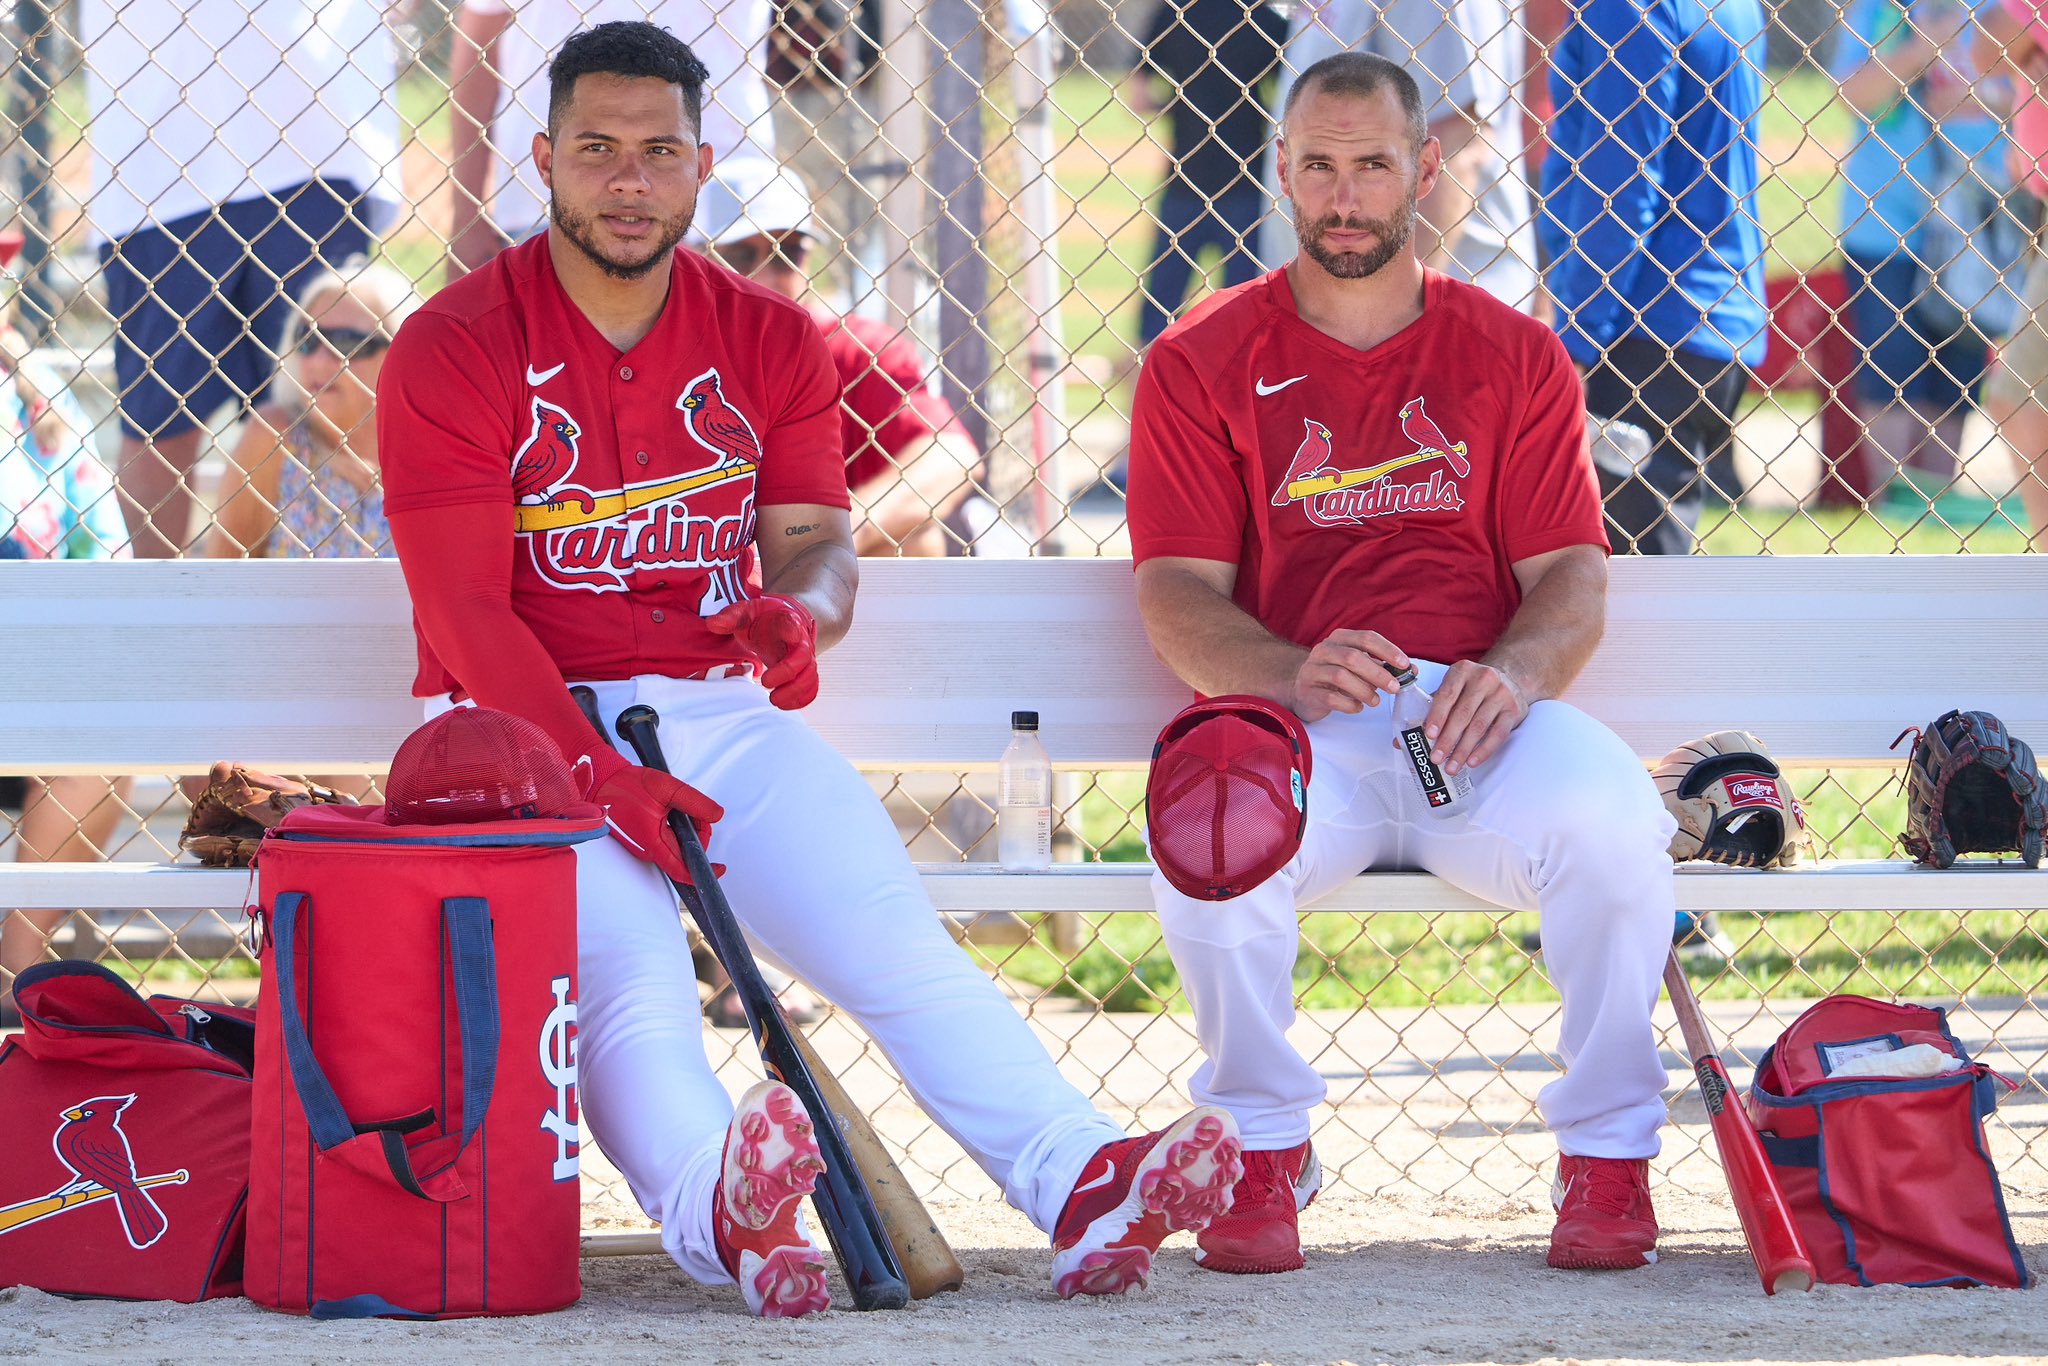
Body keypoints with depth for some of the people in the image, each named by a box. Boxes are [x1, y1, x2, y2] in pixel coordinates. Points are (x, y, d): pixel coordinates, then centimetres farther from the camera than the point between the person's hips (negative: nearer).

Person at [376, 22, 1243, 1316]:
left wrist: (801, 610, -24)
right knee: (623, 962, -32)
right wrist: (596, 773, -23)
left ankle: (1081, 1184, -39)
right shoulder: (454, 350, -2)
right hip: (527, 726, -4)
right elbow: (465, 612, -9)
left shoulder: (770, 341, 12)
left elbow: (818, 543, 3)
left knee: (900, 943, -20)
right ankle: (715, 1209, -59)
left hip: (722, 713, 4)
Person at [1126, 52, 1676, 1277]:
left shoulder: (1514, 359, 14)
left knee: (1610, 826, -32)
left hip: (1483, 723, 1)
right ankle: (1266, 1154, -10)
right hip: (1291, 723, -1)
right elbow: (1177, 595, 1)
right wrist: (1294, 672, -21)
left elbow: (1572, 578, 6)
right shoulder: (1202, 365, 10)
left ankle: (1609, 1157, -10)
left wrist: (1515, 672, -18)